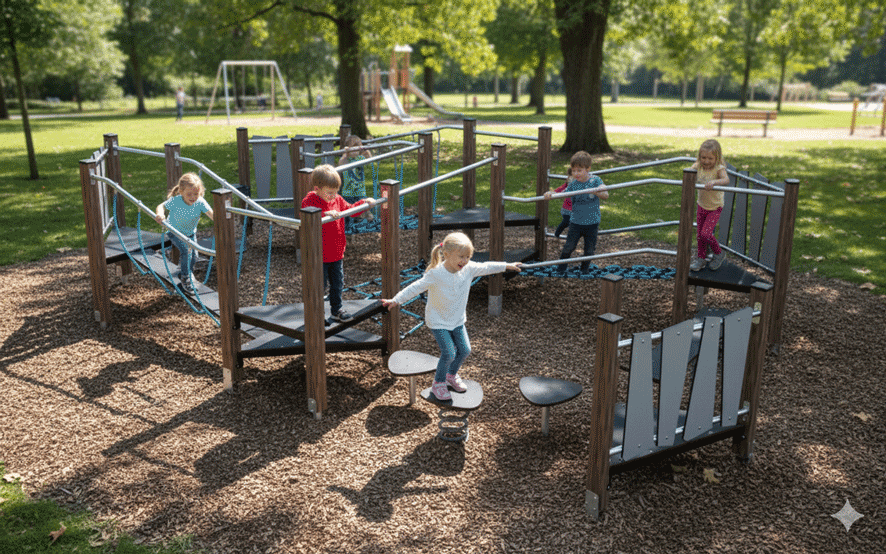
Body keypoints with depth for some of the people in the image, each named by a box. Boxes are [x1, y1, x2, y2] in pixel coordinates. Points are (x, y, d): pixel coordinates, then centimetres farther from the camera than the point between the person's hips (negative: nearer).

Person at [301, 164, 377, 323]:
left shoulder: (338, 200, 3)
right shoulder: (309, 202, -17)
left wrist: (365, 202, 6)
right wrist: (326, 214, -47)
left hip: (337, 253, 6)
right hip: (319, 256, -6)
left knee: (338, 284, 18)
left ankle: (337, 310, 35)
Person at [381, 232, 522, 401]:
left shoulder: (468, 269, -11)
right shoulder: (435, 274, -25)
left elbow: (487, 267, 4)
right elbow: (415, 288, -22)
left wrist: (507, 266, 13)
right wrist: (396, 300, -27)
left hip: (457, 319, 6)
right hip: (438, 321, -6)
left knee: (464, 350, 7)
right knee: (448, 353, -11)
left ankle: (451, 375, 36)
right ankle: (438, 383, 15)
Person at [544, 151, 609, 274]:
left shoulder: (595, 181, -9)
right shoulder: (573, 184, -3)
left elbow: (606, 196, -17)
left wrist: (596, 191, -36)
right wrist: (550, 194, -30)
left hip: (592, 223, 0)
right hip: (576, 222, 1)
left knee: (589, 249, 12)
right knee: (569, 247, 1)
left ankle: (584, 270, 34)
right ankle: (561, 268, 22)